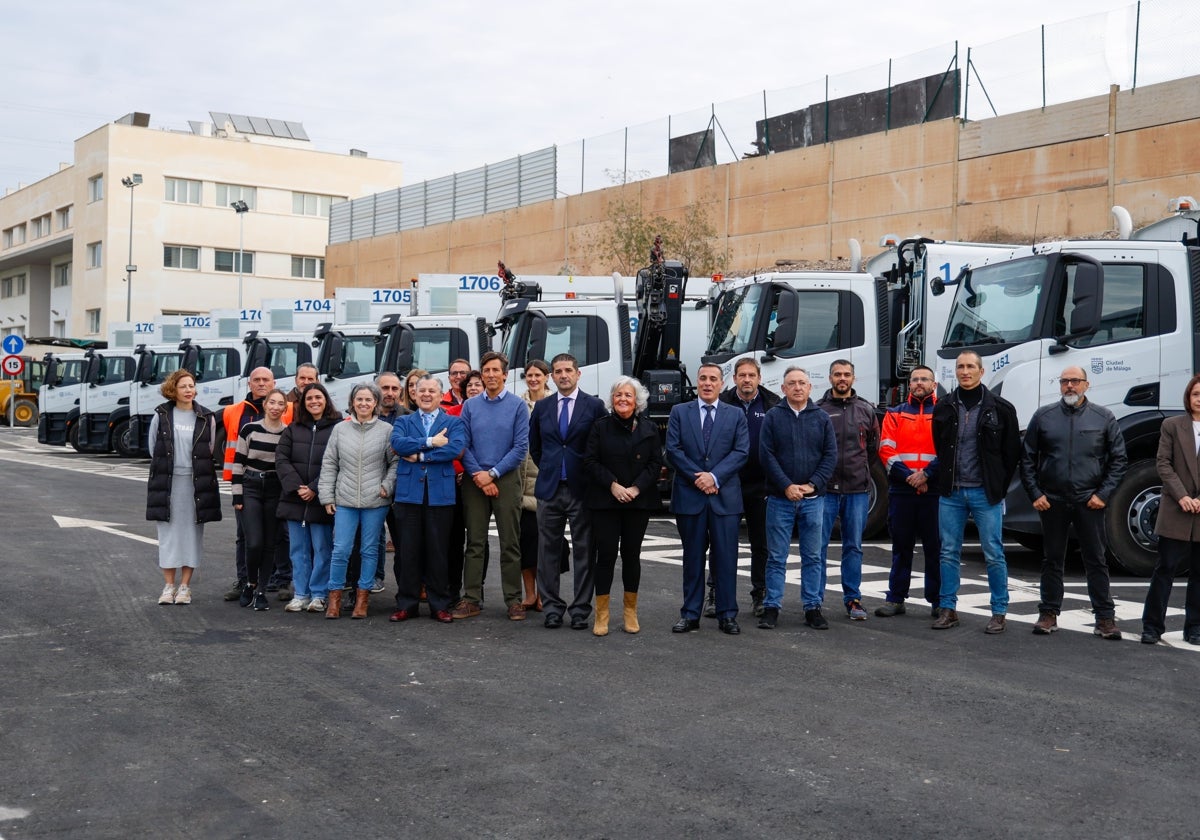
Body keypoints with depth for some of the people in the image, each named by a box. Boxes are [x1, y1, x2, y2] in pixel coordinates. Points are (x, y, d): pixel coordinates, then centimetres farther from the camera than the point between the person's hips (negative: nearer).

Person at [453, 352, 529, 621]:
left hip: (506, 479, -2)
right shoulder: (470, 406, 8)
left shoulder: (517, 405, 1)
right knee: (474, 542, 4)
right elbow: (464, 445, 4)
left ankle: (513, 600, 7)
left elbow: (521, 447, -5)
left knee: (510, 543, 1)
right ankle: (471, 598, 9)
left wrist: (492, 473, -10)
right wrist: (478, 476, -8)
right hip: (475, 481, 2)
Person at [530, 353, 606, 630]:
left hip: (582, 489, -3)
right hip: (549, 489, 3)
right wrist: (547, 469, 14)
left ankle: (581, 610, 8)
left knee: (584, 552, 1)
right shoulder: (542, 407, 9)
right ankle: (552, 607, 13)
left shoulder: (594, 406, -1)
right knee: (548, 551, 5)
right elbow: (534, 445, 21)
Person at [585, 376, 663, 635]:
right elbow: (590, 461, -1)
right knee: (606, 554, -4)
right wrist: (612, 485, -12)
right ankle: (602, 614, 3)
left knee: (632, 554, 6)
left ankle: (630, 611, 17)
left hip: (639, 501, 1)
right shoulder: (600, 426, 2)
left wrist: (636, 488, -10)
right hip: (605, 501, -1)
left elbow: (656, 463, 3)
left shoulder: (649, 428, 5)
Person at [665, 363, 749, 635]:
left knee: (726, 558, 1)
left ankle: (727, 615, 8)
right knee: (692, 558, 6)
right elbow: (673, 450, 0)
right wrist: (697, 477, -10)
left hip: (725, 496, 0)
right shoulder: (679, 412, 8)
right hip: (689, 495, 0)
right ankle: (690, 615, 12)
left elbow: (741, 452, -1)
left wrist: (715, 476, -13)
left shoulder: (736, 415, 9)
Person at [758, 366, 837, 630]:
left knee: (812, 557, 6)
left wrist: (812, 484, -9)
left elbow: (830, 455, 3)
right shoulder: (773, 417, 2)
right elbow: (766, 455, -4)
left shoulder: (822, 418, 7)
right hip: (780, 499, -2)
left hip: (813, 499, 2)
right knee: (776, 557, 2)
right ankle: (771, 607, 9)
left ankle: (812, 608, 13)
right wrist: (787, 486, -12)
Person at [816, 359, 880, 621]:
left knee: (854, 547, 8)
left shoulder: (866, 410, 9)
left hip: (858, 490, 2)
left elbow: (874, 446, 18)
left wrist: (860, 468, 12)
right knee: (818, 546, 0)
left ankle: (853, 599, 16)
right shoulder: (818, 410, 0)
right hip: (824, 489, -2)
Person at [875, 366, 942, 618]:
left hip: (934, 490, -2)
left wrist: (927, 475, -14)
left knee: (936, 546, 2)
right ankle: (895, 599, 13)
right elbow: (886, 451, 2)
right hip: (901, 490, 2)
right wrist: (908, 476, -10)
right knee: (901, 546, 7)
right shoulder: (895, 414, 12)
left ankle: (938, 600, 9)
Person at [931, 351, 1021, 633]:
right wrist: (946, 480, 9)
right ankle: (948, 609, 15)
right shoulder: (944, 408, 6)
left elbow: (1012, 452, 2)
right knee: (949, 553, 7)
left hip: (985, 493, -3)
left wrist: (998, 487, 0)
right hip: (951, 493, 3)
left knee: (994, 554, 1)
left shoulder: (1001, 408, -2)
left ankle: (999, 612, 9)